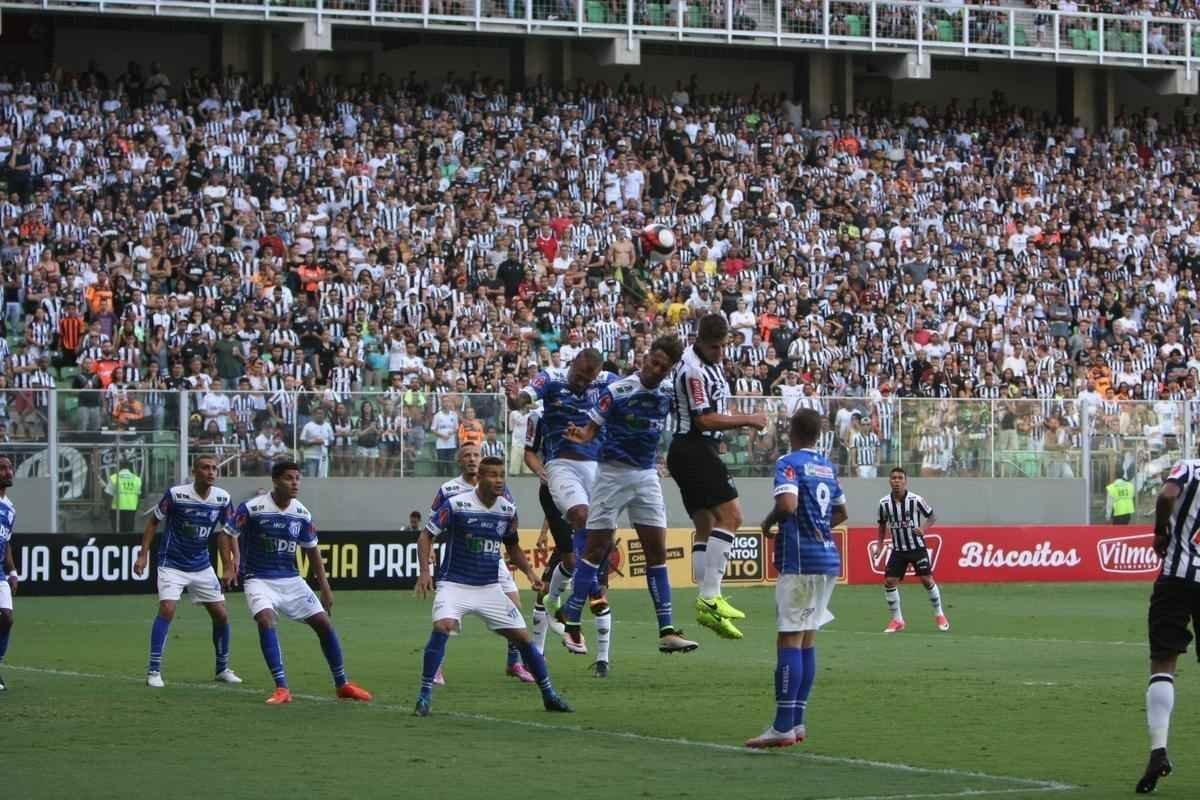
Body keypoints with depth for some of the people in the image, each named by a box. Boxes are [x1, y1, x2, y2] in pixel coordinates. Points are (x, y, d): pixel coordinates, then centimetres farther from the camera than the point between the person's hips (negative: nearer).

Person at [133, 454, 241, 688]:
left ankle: (222, 669, 23)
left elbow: (223, 533, 9)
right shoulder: (176, 494, -16)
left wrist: (228, 566, 4)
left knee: (221, 615, 4)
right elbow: (153, 521, -4)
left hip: (202, 566, 5)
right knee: (167, 610, -21)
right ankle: (154, 671, -15)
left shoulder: (222, 499, -4)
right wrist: (143, 555, -8)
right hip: (172, 565, -5)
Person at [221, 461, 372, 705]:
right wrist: (233, 562, -23)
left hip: (291, 579, 4)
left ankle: (342, 684, 16)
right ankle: (282, 688, -25)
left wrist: (325, 587, 12)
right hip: (259, 579, -4)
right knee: (266, 621, -29)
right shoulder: (252, 508, -14)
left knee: (323, 623, -1)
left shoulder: (302, 514, 0)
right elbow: (228, 535, -6)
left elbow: (312, 550, 12)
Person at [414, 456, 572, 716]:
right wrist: (424, 572, -18)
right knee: (442, 627, -29)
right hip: (454, 585, -4)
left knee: (523, 637, 2)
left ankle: (549, 695, 19)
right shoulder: (456, 505, -12)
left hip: (490, 588, 5)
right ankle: (425, 695, -19)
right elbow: (426, 536, -6)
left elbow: (512, 546, 19)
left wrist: (529, 573, 5)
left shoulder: (508, 510, 3)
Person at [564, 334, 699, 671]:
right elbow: (592, 427, -14)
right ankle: (571, 623, 2)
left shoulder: (668, 393, 0)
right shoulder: (617, 391, -14)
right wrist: (581, 434, -34)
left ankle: (667, 630, 2)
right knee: (596, 548, -4)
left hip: (647, 475, 5)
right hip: (613, 473, -5)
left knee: (657, 550, 1)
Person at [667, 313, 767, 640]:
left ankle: (706, 604, 8)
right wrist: (747, 420, -10)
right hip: (694, 449, -11)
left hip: (696, 451, 11)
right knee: (730, 515, -16)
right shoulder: (692, 370, -17)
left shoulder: (710, 363, 15)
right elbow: (704, 419, -19)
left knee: (706, 527, 9)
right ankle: (710, 598, -20)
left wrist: (741, 421, 9)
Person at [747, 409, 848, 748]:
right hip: (828, 558, 8)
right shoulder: (827, 466, 16)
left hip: (800, 561, -8)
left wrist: (768, 523, -7)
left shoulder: (790, 463, -8)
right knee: (807, 639, 12)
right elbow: (841, 511, 28)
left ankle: (783, 727, -11)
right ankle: (796, 721, 15)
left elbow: (787, 503, -24)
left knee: (790, 640, -8)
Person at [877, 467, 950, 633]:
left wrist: (923, 529, -19)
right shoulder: (884, 503, -5)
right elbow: (882, 523, 12)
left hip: (917, 547, -3)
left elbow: (932, 516, -2)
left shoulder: (915, 500, -13)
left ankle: (939, 615, 12)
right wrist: (880, 542, 2)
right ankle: (897, 620, 7)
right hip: (898, 549, 3)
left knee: (927, 579, -7)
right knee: (889, 581, -7)